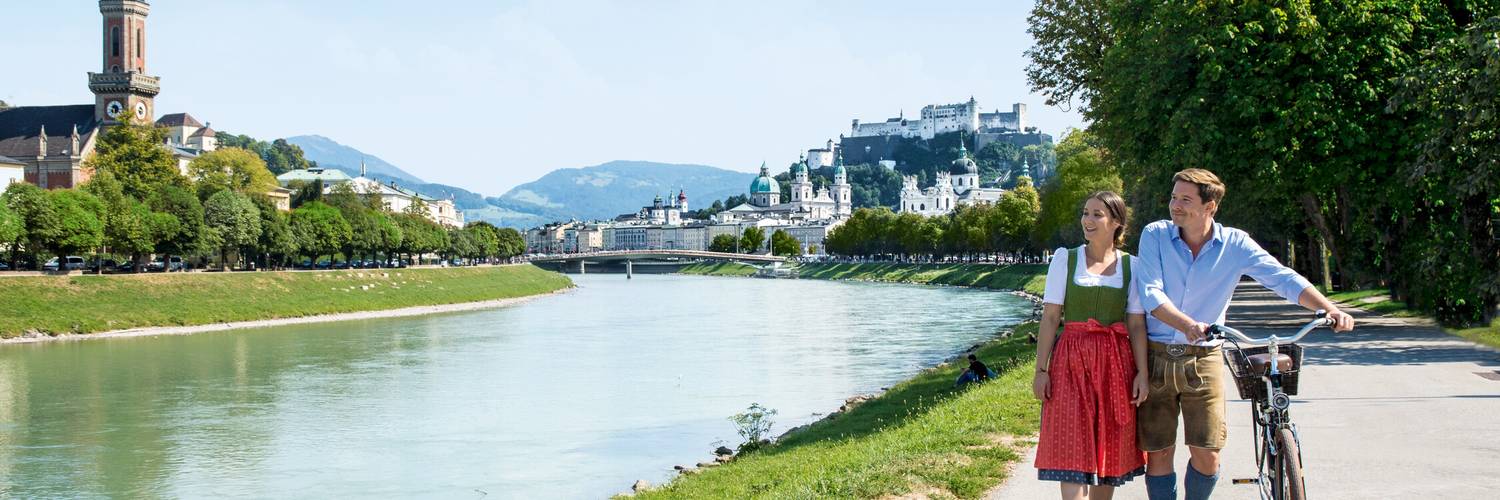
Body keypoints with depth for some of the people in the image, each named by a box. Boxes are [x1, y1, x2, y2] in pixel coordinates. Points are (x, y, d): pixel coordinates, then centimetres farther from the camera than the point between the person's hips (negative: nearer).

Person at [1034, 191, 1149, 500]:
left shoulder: (1131, 265, 6)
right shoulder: (1065, 258, 4)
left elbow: (1137, 324, 4)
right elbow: (1050, 317, 1)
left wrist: (1142, 373, -5)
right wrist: (1041, 369, -5)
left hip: (1116, 363, 2)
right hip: (1072, 359, -1)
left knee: (1110, 451, 7)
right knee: (1072, 450, -9)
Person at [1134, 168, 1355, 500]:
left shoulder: (1234, 244, -2)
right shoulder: (1155, 235, -4)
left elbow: (1284, 279, -10)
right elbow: (1151, 294, -14)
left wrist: (1329, 309, -26)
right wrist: (1189, 325, -31)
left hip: (1203, 360, 0)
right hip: (1156, 357, 0)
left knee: (1206, 456, -4)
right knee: (1158, 454, 2)